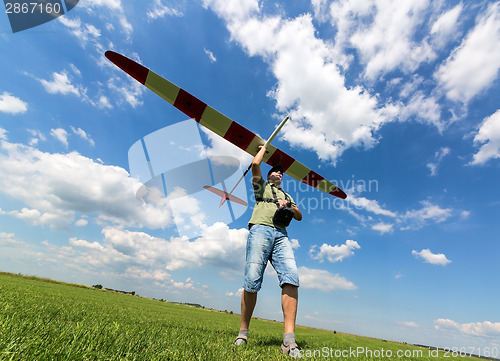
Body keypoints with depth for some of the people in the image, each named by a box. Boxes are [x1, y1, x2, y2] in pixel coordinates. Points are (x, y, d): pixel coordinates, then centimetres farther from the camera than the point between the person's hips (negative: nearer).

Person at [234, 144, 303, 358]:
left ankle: (289, 340, -22)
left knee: (291, 277, -20)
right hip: (261, 229, -3)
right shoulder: (261, 186, 28)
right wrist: (264, 147, 30)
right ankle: (243, 332, 5)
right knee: (252, 282, -12)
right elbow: (255, 163, 13)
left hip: (281, 235, 4)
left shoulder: (286, 196, 38)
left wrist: (289, 206, 9)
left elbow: (299, 216, 28)